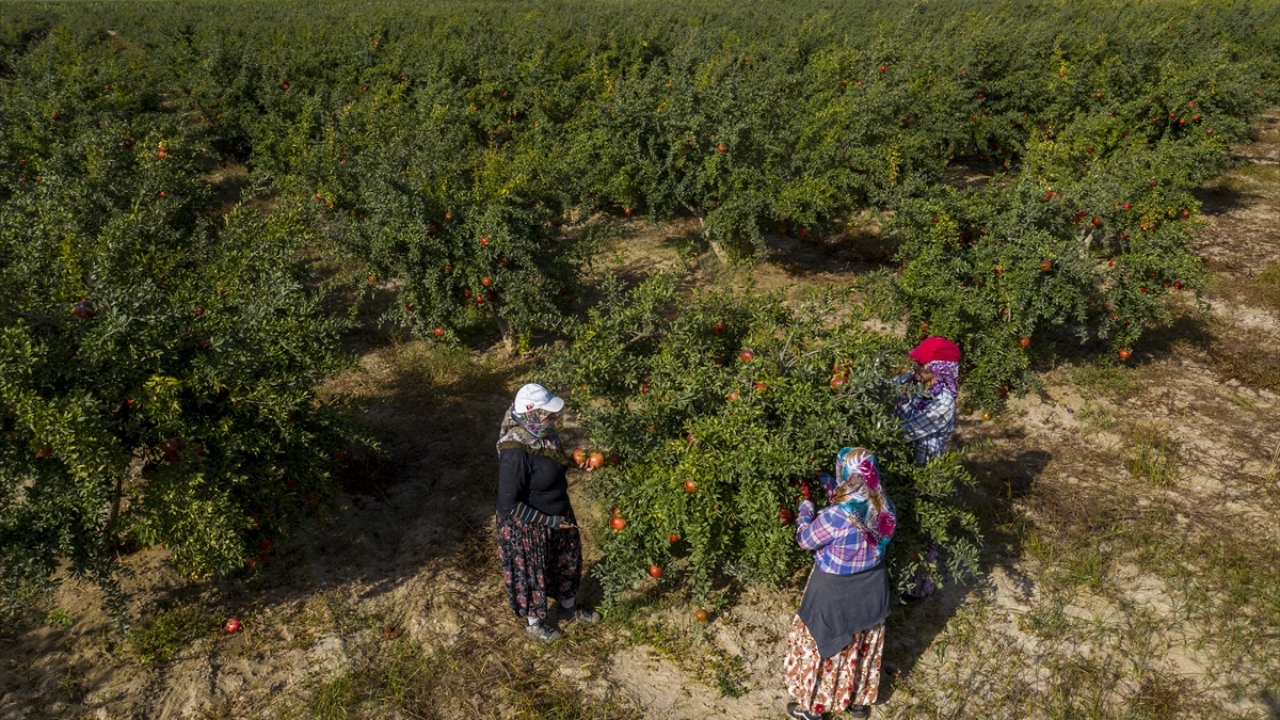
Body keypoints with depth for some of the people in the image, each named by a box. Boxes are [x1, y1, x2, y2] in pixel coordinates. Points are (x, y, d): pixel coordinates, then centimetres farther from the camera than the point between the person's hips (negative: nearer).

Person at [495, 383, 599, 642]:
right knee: (532, 574, 19)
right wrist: (550, 520, -26)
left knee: (567, 559, 28)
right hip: (528, 525, -8)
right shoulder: (515, 452, -36)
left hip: (557, 513, 8)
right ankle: (533, 622, 47)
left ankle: (568, 607, 56)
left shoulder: (542, 433, -11)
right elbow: (509, 505, -31)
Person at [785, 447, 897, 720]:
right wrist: (824, 480, 11)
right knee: (863, 646, 25)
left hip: (834, 591, -6)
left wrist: (806, 503, -3)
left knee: (821, 645, 16)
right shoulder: (882, 506, -13)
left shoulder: (836, 516, -33)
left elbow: (805, 539, -14)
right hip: (871, 587, 6)